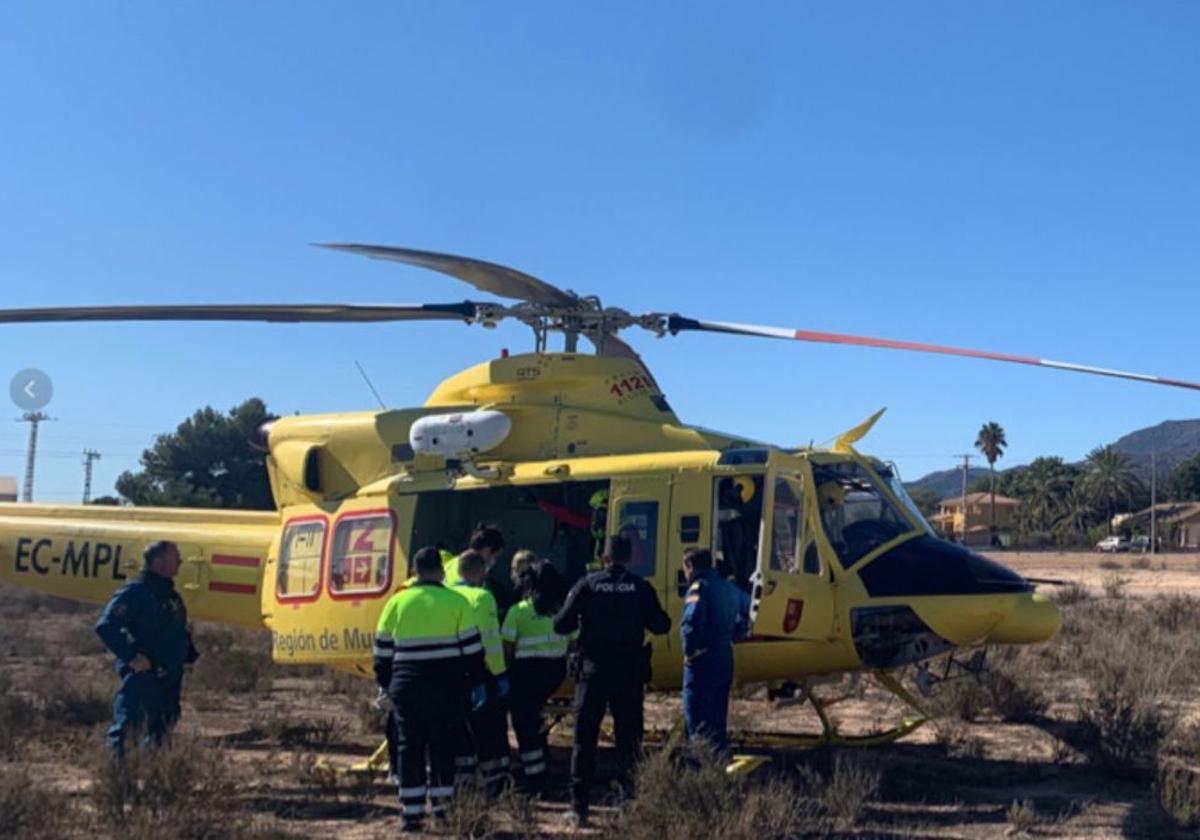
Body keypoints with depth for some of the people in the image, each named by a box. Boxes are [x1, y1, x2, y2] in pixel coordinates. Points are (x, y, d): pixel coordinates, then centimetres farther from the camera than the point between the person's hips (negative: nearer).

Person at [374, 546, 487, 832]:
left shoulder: (397, 602, 4)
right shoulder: (456, 602, -1)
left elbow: (383, 650, 9)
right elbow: (472, 647, 0)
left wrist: (385, 685, 18)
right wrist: (477, 683, 8)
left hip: (406, 686, 1)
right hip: (445, 685, -1)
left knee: (409, 746, 6)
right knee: (443, 744, 8)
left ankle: (412, 812, 4)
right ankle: (441, 806, 8)